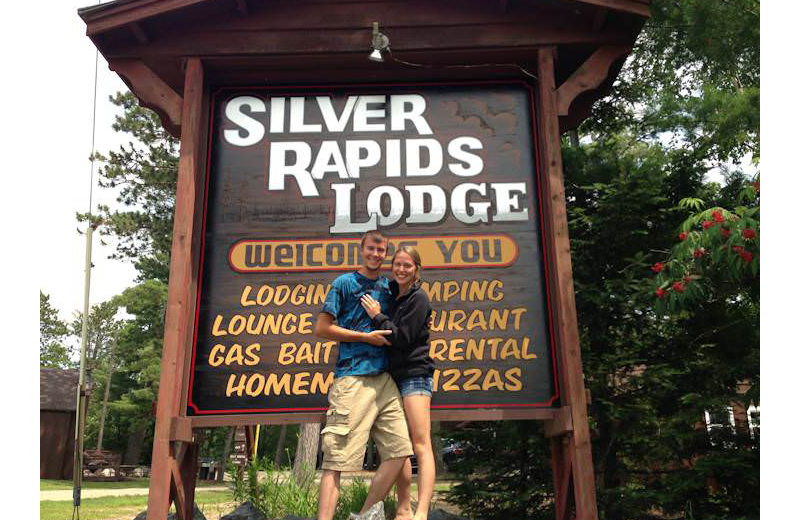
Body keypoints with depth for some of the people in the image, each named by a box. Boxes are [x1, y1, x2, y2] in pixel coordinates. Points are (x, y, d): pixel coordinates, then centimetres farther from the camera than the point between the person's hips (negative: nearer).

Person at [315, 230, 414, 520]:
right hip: (352, 379, -6)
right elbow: (322, 328, -2)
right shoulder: (345, 283, 3)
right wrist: (366, 337, -6)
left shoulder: (388, 286, 19)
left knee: (399, 449, 1)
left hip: (385, 379, 6)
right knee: (338, 457, -8)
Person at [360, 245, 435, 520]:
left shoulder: (417, 298, -7)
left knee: (420, 445, -13)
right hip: (395, 376, 8)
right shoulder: (393, 296, 16)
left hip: (415, 376, -8)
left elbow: (402, 338, -13)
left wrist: (377, 316, -10)